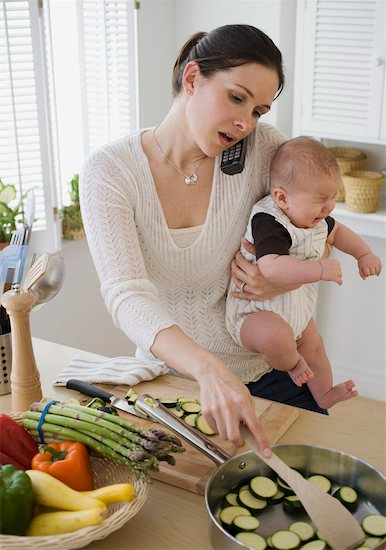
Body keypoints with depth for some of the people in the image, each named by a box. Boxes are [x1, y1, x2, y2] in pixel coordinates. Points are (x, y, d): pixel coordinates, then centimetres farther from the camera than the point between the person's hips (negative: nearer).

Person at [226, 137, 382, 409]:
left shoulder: (316, 218, -1)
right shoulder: (268, 224, -32)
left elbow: (336, 232, 22)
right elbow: (271, 268, -48)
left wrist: (364, 254, 9)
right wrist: (321, 269, -46)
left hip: (297, 308, 9)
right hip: (255, 313, -9)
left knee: (315, 346, 26)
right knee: (277, 337, -38)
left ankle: (324, 394, 53)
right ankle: (291, 363, -3)